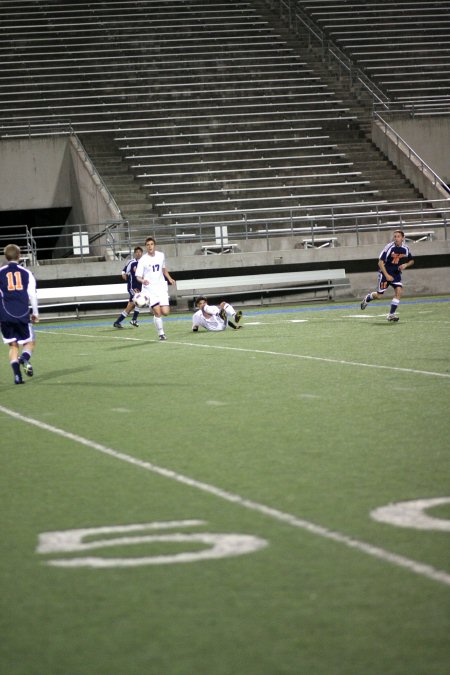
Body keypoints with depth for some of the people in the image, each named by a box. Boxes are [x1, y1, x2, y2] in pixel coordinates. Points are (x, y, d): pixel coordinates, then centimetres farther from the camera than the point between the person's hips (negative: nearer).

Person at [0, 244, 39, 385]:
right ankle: (24, 358, -21)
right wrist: (35, 313, 12)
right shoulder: (26, 273, 5)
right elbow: (32, 294, 2)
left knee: (13, 345, 10)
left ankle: (17, 375, -5)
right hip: (22, 315, -1)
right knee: (29, 342, 12)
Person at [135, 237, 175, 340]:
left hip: (161, 288, 3)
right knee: (157, 312, -12)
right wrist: (142, 280, -31)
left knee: (165, 312, -7)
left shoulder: (161, 255, 4)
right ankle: (161, 333, 4)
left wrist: (169, 278, 10)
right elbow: (138, 276, -9)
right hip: (150, 290, -3)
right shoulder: (143, 260, -9)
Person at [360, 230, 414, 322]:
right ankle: (367, 298, 35)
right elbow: (380, 262, -16)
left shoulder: (405, 249, -4)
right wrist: (387, 275, -22)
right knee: (379, 295, -1)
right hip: (385, 272, -4)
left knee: (399, 290, -16)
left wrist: (406, 265, -10)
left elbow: (411, 261, 13)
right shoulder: (389, 247, -18)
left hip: (396, 273, 4)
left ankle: (391, 314, -8)